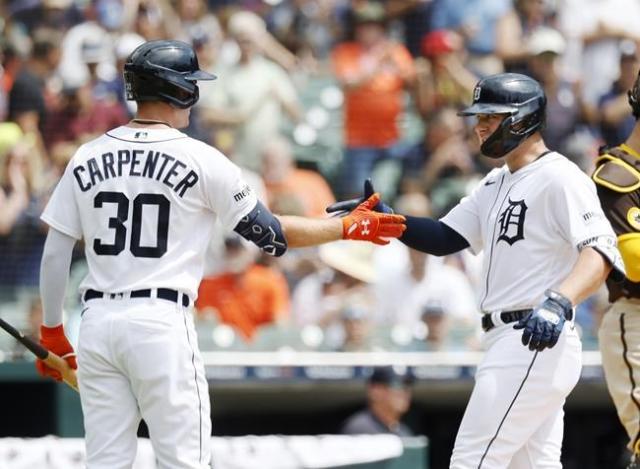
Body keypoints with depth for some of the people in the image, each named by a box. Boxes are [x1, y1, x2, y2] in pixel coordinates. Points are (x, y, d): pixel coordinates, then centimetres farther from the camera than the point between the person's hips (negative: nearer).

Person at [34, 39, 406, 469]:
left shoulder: (87, 158, 7)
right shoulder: (201, 159, -4)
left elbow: (54, 253, 8)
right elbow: (269, 234, 1)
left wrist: (51, 331, 18)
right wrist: (348, 227, 12)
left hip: (97, 320, 4)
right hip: (161, 321, -4)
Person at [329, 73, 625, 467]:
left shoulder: (560, 178, -12)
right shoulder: (497, 184, 19)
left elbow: (600, 250, -23)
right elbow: (443, 238, 17)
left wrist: (560, 301, -39)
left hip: (537, 342, -10)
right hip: (507, 342, 10)